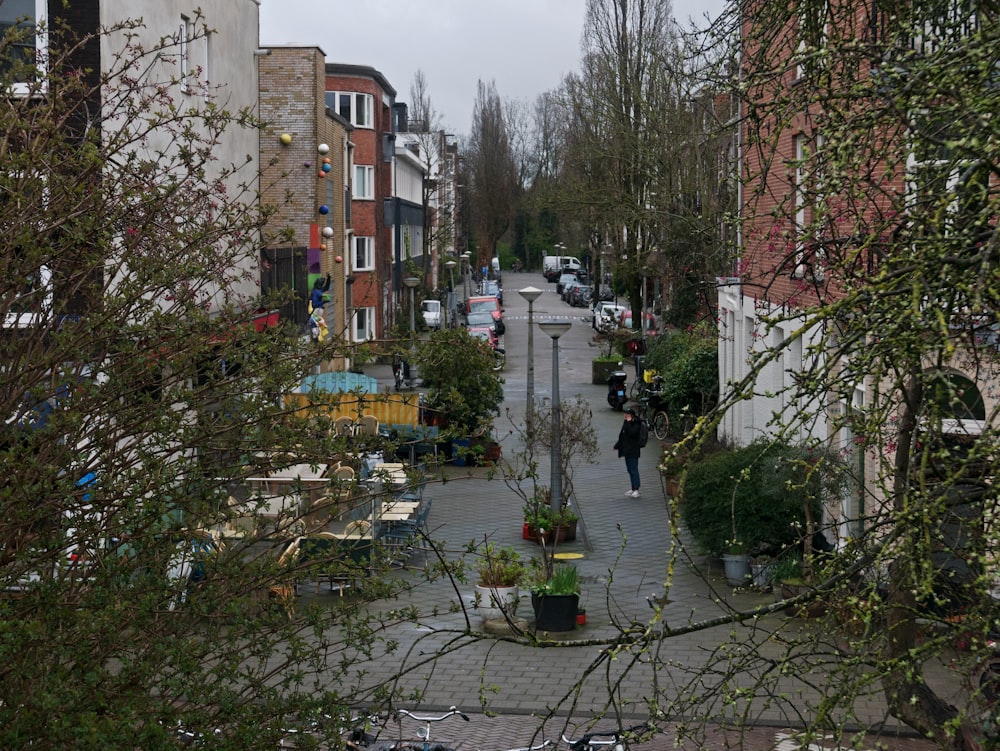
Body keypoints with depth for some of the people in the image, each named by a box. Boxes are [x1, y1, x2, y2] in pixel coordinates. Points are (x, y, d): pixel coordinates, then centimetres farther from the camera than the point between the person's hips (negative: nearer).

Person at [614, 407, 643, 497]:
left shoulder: (636, 425, -12)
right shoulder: (626, 424, 15)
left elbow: (631, 432, -30)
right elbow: (622, 436, 23)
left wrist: (628, 422, -22)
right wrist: (617, 446, 24)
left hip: (633, 452, -9)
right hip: (626, 450, 9)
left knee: (634, 470, -7)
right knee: (630, 470, 12)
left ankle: (636, 490, -5)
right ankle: (633, 489, 17)